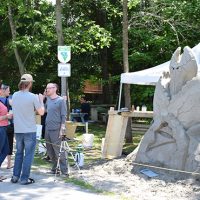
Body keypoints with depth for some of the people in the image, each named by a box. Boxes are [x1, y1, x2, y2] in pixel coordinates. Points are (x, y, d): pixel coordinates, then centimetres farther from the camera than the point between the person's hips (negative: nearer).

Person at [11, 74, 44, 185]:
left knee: (19, 153, 17)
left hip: (17, 130, 5)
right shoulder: (33, 97, -15)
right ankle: (24, 178, 5)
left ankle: (15, 176, 18)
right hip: (30, 130, -5)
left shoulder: (14, 95, 1)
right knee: (28, 154, 4)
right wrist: (41, 100, 7)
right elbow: (41, 112, -8)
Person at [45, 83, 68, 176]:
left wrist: (62, 129, -12)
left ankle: (64, 171, 1)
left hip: (56, 129, -7)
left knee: (58, 151, -5)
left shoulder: (61, 100, -4)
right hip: (47, 128, 7)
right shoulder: (48, 100, 13)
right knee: (50, 151, 12)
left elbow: (64, 116, -8)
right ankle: (55, 167, 25)